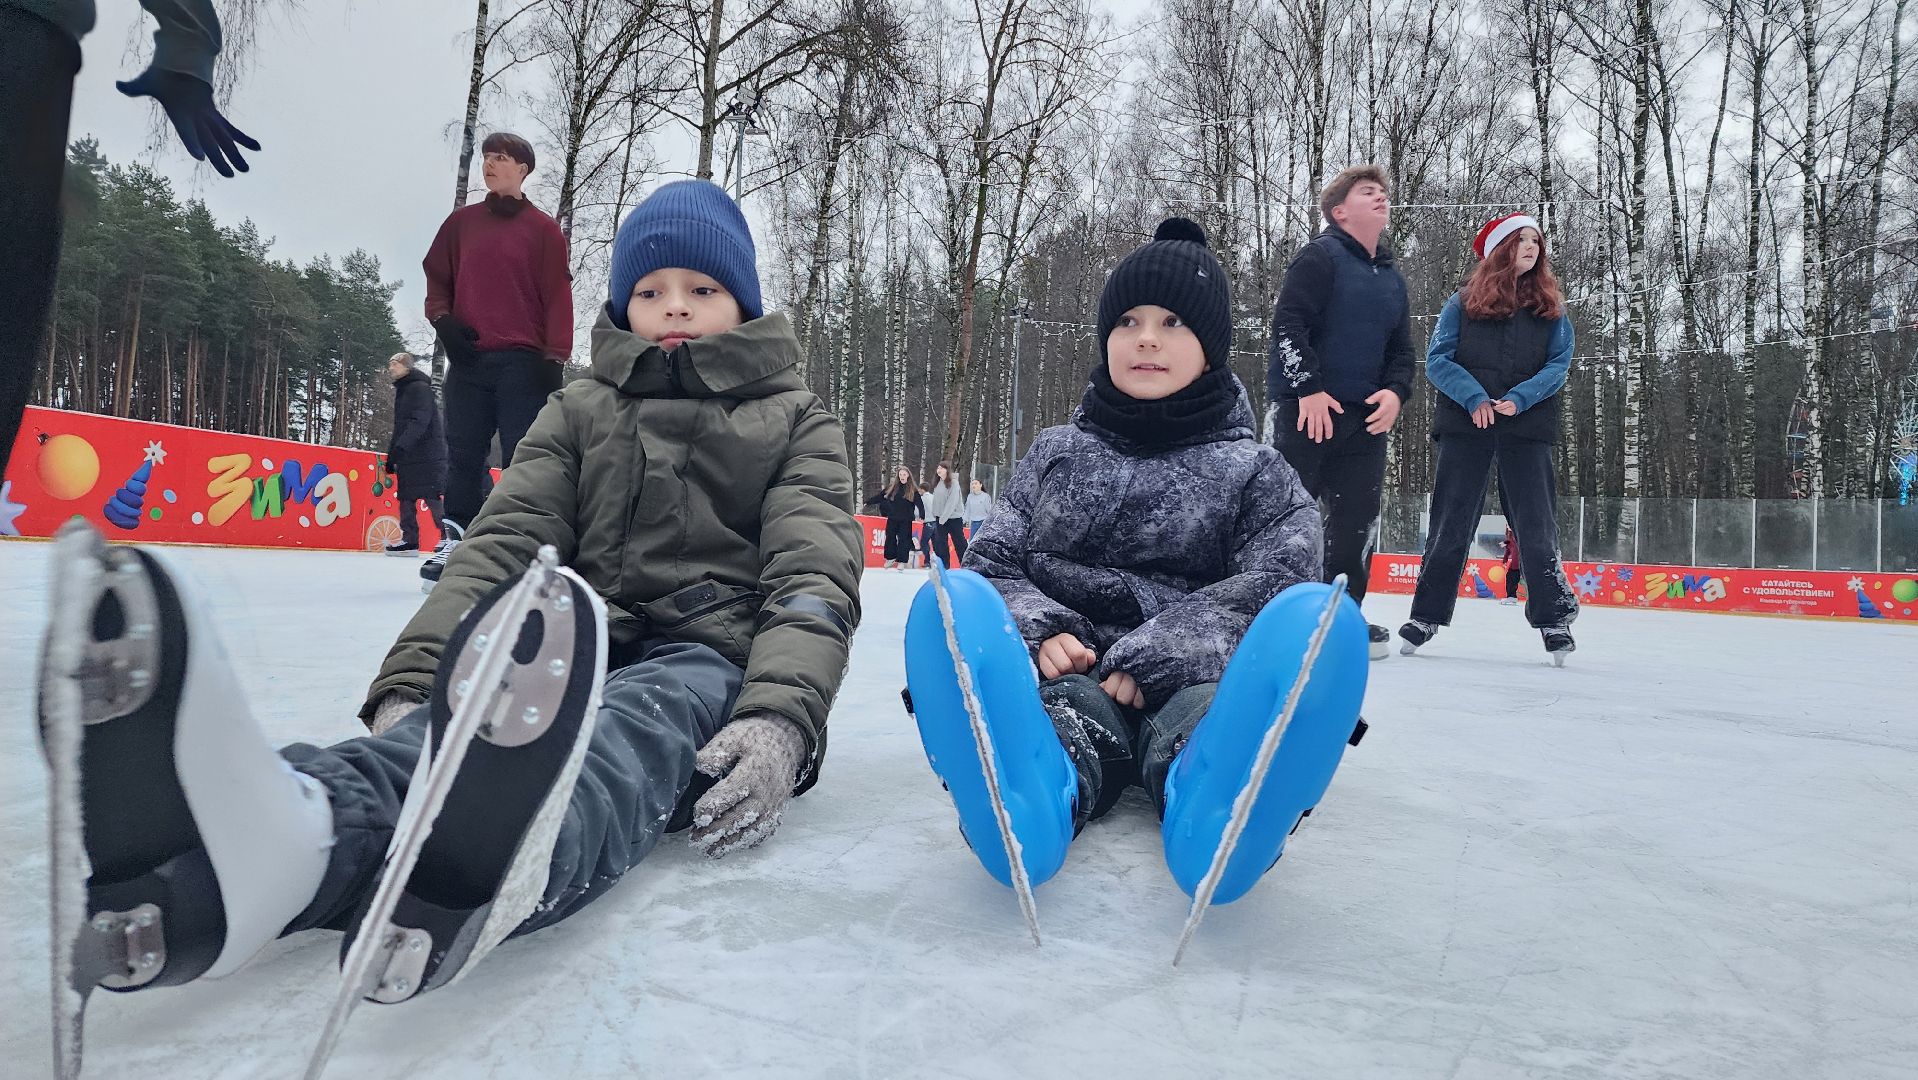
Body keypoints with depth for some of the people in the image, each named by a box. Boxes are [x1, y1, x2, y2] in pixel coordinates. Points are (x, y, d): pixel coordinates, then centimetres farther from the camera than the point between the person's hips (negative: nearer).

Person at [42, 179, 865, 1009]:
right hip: (582, 647, 2)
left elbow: (816, 578, -4)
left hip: (713, 663, -1)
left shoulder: (796, 423, 13)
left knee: (640, 717, -37)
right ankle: (300, 835, -65)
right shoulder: (577, 415, 21)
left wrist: (781, 721, -25)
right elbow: (504, 546, 5)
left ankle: (497, 851, -69)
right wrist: (413, 683, -15)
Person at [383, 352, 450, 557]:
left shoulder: (420, 388, -7)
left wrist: (398, 448, -24)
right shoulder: (402, 392, 22)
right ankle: (409, 541, 12)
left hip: (427, 455, -9)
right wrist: (391, 455, 20)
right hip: (407, 457, 9)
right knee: (406, 498, 8)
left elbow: (419, 422, -19)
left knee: (433, 499, -14)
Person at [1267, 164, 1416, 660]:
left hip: (1366, 416, 7)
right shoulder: (1320, 256, -3)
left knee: (1357, 517, 4)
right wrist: (1308, 387, -20)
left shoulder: (1393, 279, 19)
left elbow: (1402, 350, 20)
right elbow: (1288, 324, -13)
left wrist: (1395, 391, 0)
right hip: (1304, 407, -7)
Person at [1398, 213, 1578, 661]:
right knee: (1451, 524, 3)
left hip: (1527, 428, 1)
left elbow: (1559, 364, 4)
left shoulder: (1551, 308, 10)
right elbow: (1436, 359, -1)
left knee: (1535, 526, 1)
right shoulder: (1464, 301, 5)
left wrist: (1519, 399, -13)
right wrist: (1473, 396, -15)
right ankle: (1426, 615, 11)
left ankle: (1554, 619, 9)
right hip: (1465, 426, -1)